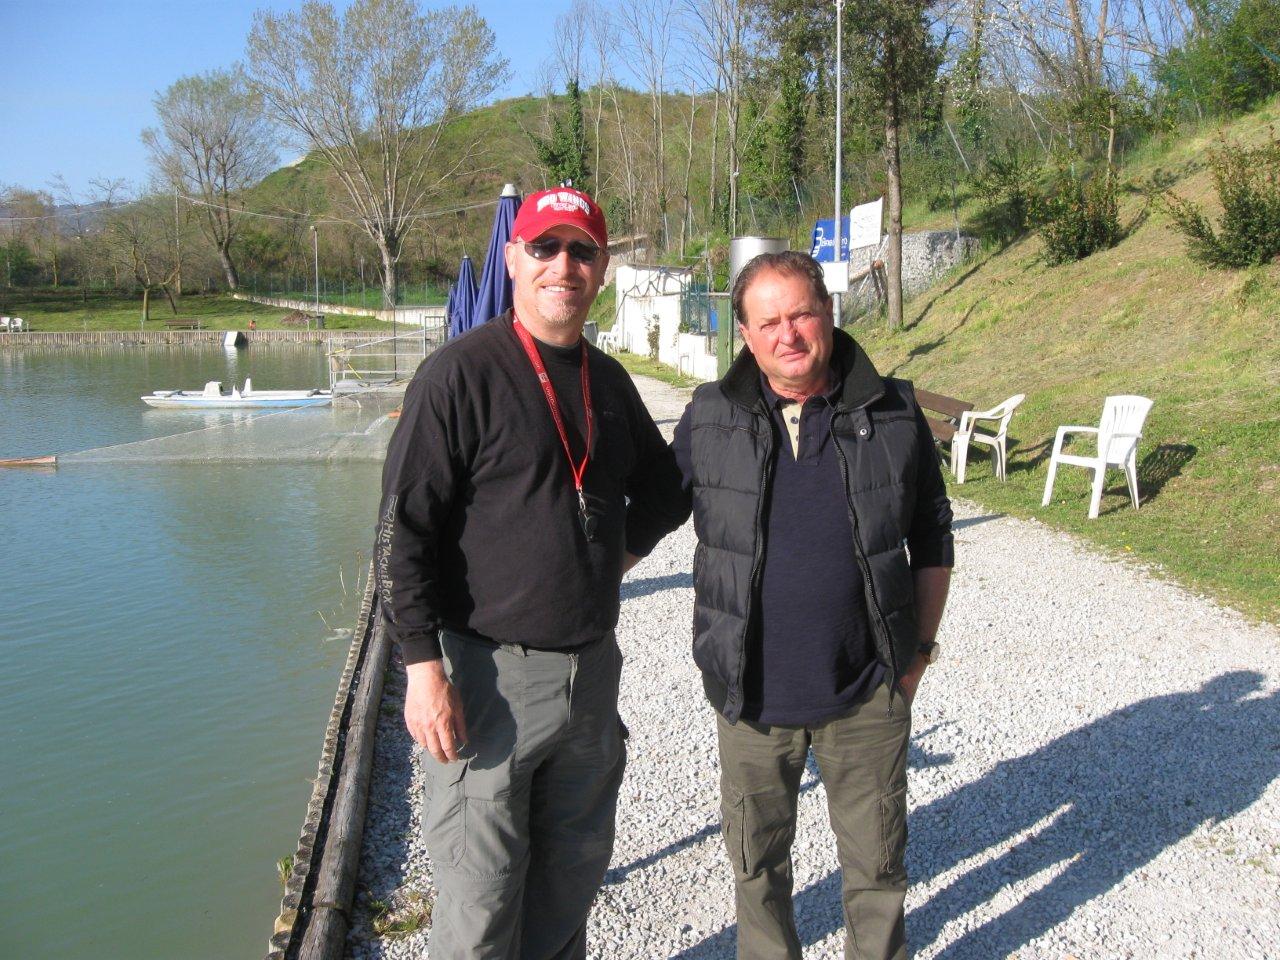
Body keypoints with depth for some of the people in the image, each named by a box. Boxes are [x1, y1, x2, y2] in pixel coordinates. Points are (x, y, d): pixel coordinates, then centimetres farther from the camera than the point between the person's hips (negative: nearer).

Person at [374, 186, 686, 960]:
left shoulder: (608, 380, 10)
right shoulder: (461, 373, -9)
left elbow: (663, 485, 27)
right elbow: (404, 532, -13)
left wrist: (625, 549, 11)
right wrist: (424, 667, -17)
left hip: (592, 668, 6)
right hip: (490, 671, -6)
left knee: (574, 869, 18)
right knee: (482, 890, 2)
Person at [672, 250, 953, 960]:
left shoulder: (893, 415, -4)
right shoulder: (709, 420, -4)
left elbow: (932, 539, 7)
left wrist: (920, 647, 7)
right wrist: (707, 647, 9)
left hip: (868, 691, 0)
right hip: (751, 692, 1)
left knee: (876, 861, 15)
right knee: (757, 862, 18)